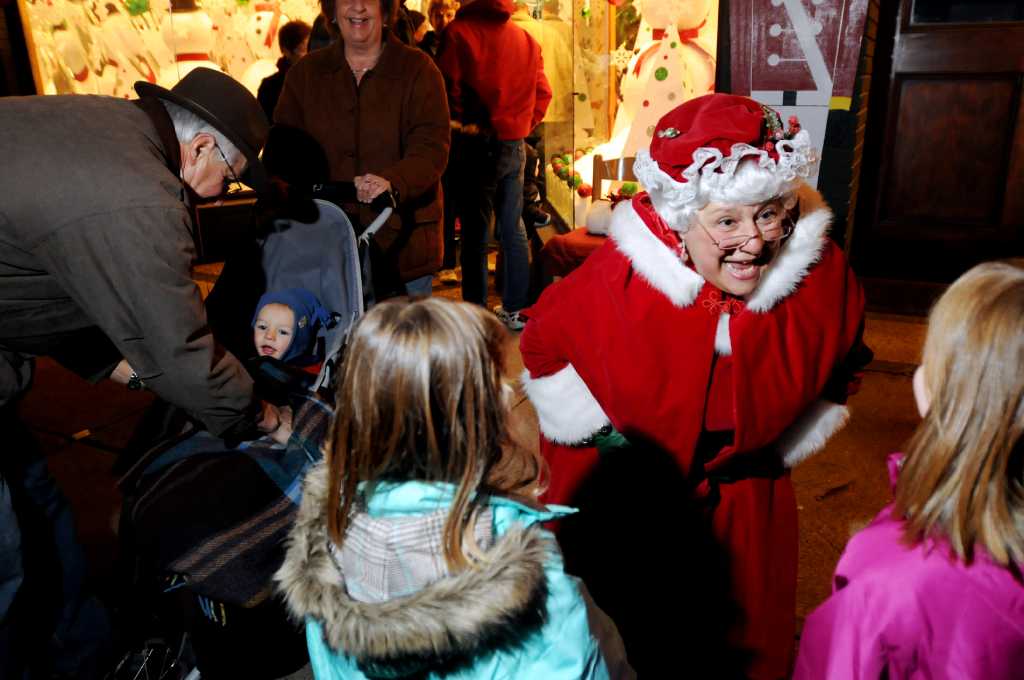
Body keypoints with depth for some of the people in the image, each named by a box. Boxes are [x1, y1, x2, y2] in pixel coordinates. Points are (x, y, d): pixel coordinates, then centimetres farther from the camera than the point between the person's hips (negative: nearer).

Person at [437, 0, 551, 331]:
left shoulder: (459, 32, -9)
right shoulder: (527, 39, 7)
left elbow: (447, 86, -13)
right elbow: (543, 92, 9)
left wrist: (457, 122, 2)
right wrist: (524, 124, 16)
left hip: (476, 145, -4)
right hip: (514, 145, 5)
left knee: (475, 233, 2)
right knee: (513, 229, 12)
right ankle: (515, 309, 19)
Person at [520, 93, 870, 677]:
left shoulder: (822, 271, -17)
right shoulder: (619, 278, -25)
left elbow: (839, 361, 5)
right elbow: (543, 343, -7)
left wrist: (786, 443, 3)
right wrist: (596, 429, -9)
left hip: (748, 508, 2)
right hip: (621, 500, -1)